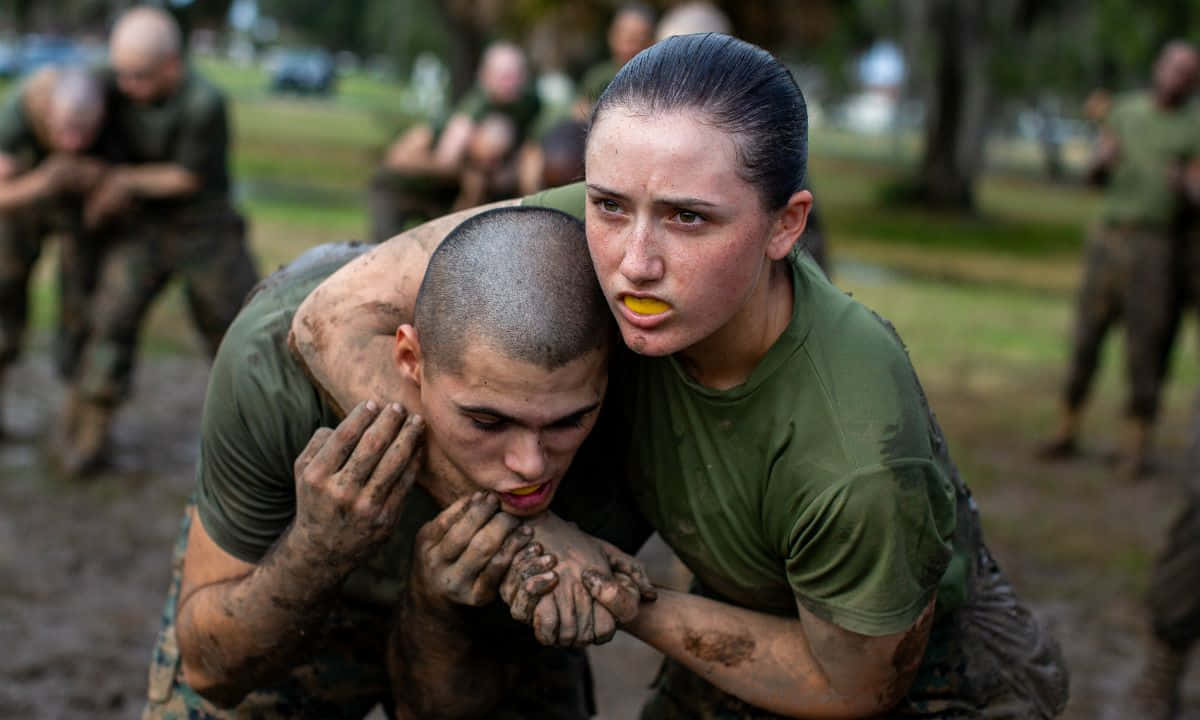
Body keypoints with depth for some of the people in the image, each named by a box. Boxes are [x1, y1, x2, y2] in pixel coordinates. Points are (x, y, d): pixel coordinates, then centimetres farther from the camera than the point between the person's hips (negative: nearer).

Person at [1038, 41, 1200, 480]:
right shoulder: (1125, 110, 10)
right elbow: (1094, 176, 9)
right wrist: (1103, 163, -14)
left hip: (1155, 245, -4)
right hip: (1108, 238, 4)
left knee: (1145, 347, -3)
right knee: (1085, 338, 6)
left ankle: (1137, 449, 5)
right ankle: (1066, 434, 17)